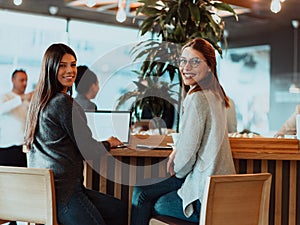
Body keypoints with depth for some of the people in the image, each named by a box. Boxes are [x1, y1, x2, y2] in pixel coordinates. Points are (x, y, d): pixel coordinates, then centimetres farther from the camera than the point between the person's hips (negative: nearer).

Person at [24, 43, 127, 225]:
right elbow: (88, 151, -10)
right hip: (61, 192, -10)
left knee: (119, 210, 15)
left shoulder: (40, 101, 14)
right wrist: (108, 144, 12)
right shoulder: (64, 102, -13)